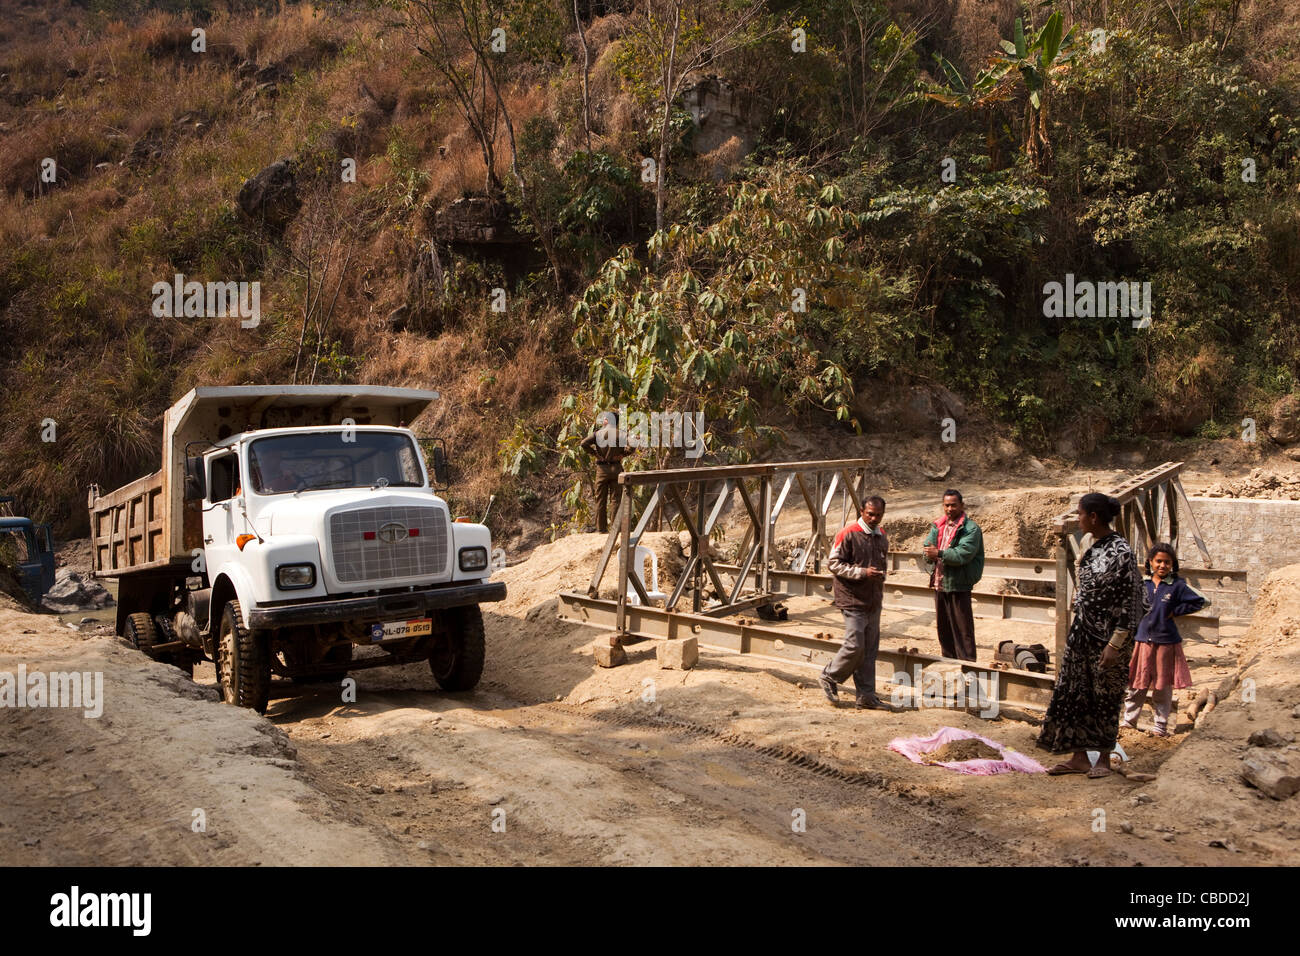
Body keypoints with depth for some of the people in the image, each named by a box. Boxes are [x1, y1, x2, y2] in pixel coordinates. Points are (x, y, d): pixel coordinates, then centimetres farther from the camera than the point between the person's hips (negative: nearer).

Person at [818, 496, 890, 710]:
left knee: (869, 650, 7)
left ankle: (866, 697, 11)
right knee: (855, 646, -10)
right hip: (853, 601, -7)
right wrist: (862, 572, -20)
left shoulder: (882, 538, 13)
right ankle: (829, 677, 13)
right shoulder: (848, 535, -10)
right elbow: (833, 563, -12)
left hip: (873, 603, 7)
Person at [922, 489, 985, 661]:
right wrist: (931, 554, -18)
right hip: (939, 584, 7)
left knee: (962, 629, -3)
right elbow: (927, 548, 4)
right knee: (943, 628, 16)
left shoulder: (971, 528, -10)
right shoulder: (938, 526, 12)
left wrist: (939, 554, -20)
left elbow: (964, 554, -22)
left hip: (958, 585, -7)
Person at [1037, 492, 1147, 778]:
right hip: (1083, 632, 8)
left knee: (1105, 695, 6)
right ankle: (1078, 757, 19)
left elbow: (1129, 602, -18)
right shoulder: (1094, 549, 6)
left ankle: (1104, 759, 21)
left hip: (1107, 636, -8)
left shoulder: (1120, 552, -18)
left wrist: (1115, 644, -19)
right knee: (1074, 692, 10)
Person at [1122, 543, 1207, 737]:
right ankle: (1129, 721, 19)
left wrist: (1176, 611, -7)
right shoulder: (1142, 584, 4)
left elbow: (1203, 601, -7)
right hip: (1142, 640, 2)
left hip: (1166, 642, -2)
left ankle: (1161, 726, 20)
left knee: (1163, 686, 8)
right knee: (1137, 684, 6)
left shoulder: (1178, 585, -5)